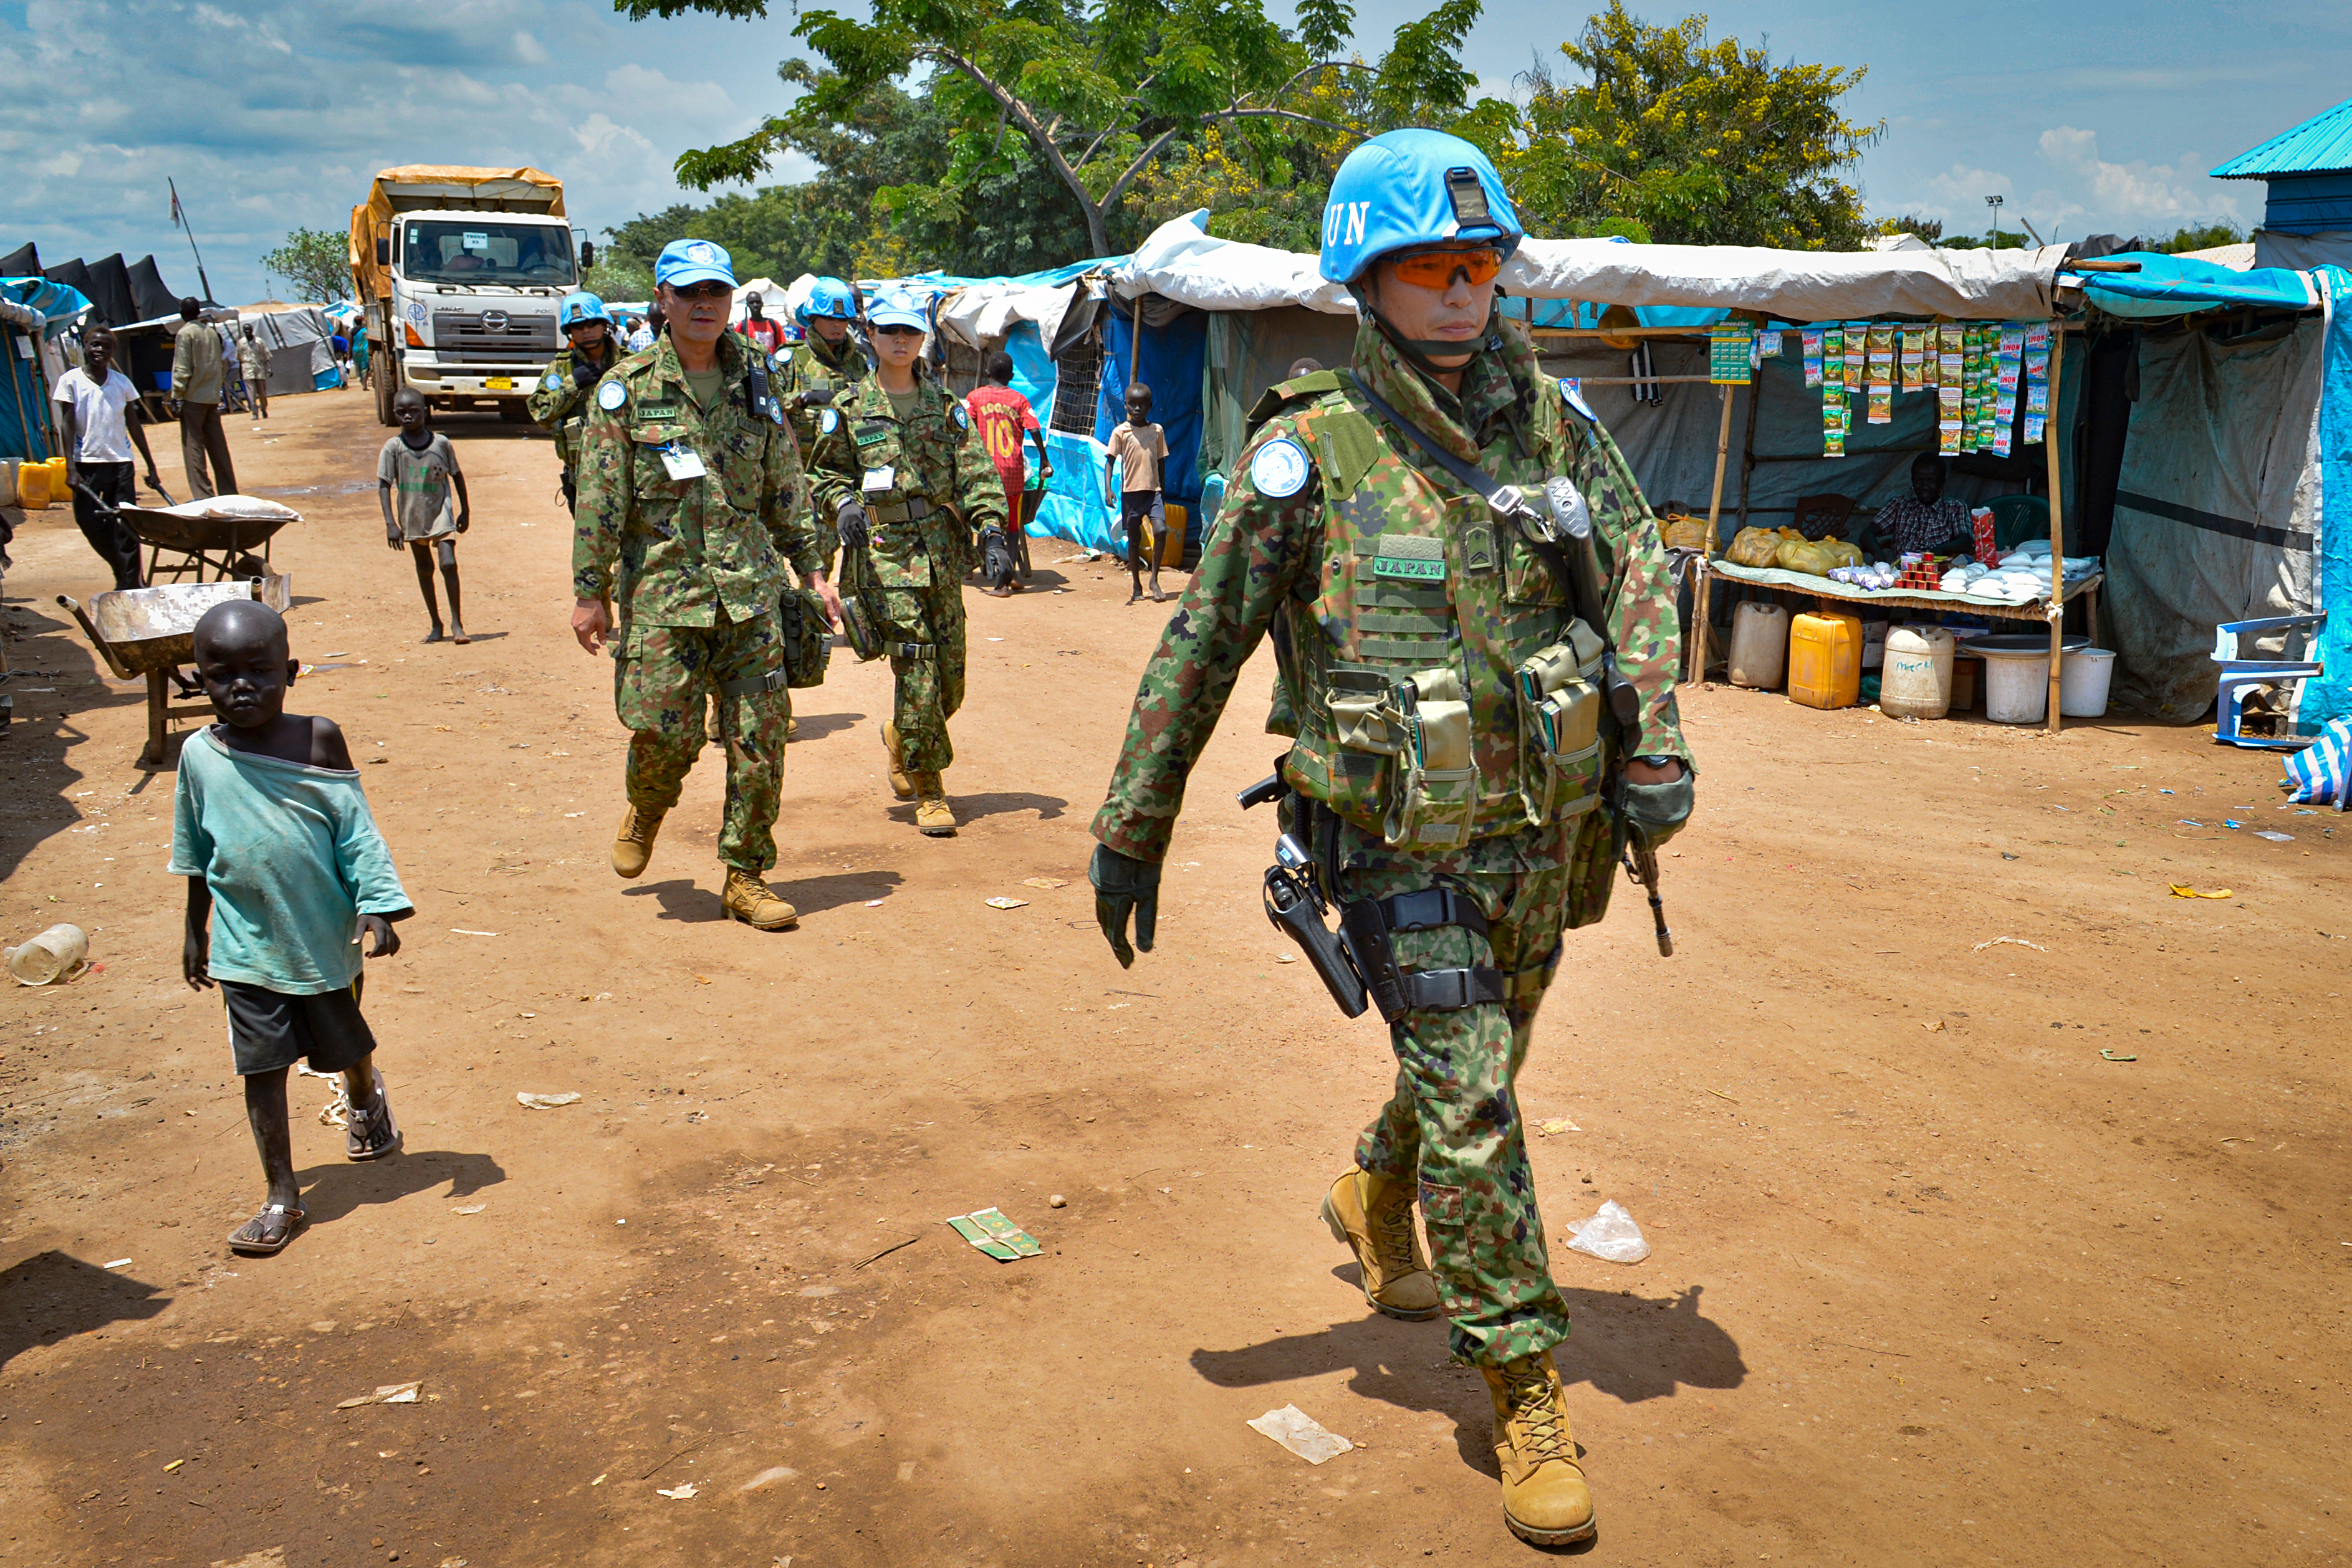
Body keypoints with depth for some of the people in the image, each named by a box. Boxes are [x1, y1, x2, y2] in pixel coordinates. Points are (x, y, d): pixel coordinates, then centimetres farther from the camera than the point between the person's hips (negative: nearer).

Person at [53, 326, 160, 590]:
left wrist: (151, 466, 13)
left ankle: (129, 584, 2)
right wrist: (71, 467, -11)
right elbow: (67, 424, -2)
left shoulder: (121, 382, 9)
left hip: (121, 461, 1)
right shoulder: (71, 380, 2)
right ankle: (123, 571, 16)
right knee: (88, 519, -4)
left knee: (126, 525, -3)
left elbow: (134, 426, 14)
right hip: (87, 462, -1)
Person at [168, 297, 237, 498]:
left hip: (193, 397, -6)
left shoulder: (185, 333, -8)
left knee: (193, 447, -4)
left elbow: (182, 370, -13)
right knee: (218, 446, 10)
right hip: (213, 397, 6)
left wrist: (176, 398, -10)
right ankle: (228, 491, 12)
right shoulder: (212, 333, 11)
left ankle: (202, 494, -8)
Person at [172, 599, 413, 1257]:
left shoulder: (319, 740, -10)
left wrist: (377, 907, -13)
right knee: (262, 1067, 1)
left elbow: (356, 832, -6)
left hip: (325, 937, -1)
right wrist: (195, 931, 15)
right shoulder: (199, 755, -4)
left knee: (347, 1044, 18)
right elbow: (196, 856, 8)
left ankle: (365, 1101, 52)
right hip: (247, 947, 1)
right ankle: (282, 1196, 12)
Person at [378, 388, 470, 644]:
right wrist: (390, 524, -14)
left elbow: (456, 475, 8)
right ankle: (436, 624, 24)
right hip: (412, 518, 2)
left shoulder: (441, 443, -5)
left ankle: (457, 623, -7)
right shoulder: (393, 448, -6)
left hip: (440, 513, -2)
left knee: (449, 564, -16)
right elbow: (384, 486, -6)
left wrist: (465, 510, 11)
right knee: (424, 570, 12)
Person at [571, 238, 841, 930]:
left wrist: (812, 570, 12)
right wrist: (590, 591, -5)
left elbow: (786, 490, 15)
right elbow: (598, 497, -2)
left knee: (760, 741, 0)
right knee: (665, 732, -5)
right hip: (662, 590, -3)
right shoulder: (628, 389, 0)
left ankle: (746, 878, 12)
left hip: (750, 591, 3)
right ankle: (646, 808, 30)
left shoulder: (754, 385, 10)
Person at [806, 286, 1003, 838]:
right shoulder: (849, 410, 6)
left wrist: (991, 529, -9)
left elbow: (977, 473, 6)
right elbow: (822, 473, 13)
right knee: (917, 672, -12)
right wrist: (844, 503, -8)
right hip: (884, 558, -3)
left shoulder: (946, 406, 11)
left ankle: (901, 740, 38)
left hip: (943, 557, 3)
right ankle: (929, 794, -1)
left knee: (950, 679, 6)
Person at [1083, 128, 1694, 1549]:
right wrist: (1133, 829, -3)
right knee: (1472, 1105, -6)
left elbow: (1637, 567, 6)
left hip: (1546, 833, 5)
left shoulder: (1549, 417, 1)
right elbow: (1199, 650, -6)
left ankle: (1377, 1202, 52)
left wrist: (1656, 747, -6)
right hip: (1404, 849, -5)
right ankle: (1529, 1393, 10)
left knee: (1473, 1068, 22)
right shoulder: (1309, 457, -11)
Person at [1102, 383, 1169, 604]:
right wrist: (1108, 489, -15)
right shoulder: (1121, 432, -1)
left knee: (1160, 531, -16)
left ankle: (1154, 580, -4)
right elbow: (1110, 461, -2)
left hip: (1153, 490, 1)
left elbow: (1160, 462, 14)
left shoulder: (1157, 431, 7)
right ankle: (1136, 586, 15)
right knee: (1134, 539, 5)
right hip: (1131, 492, -1)